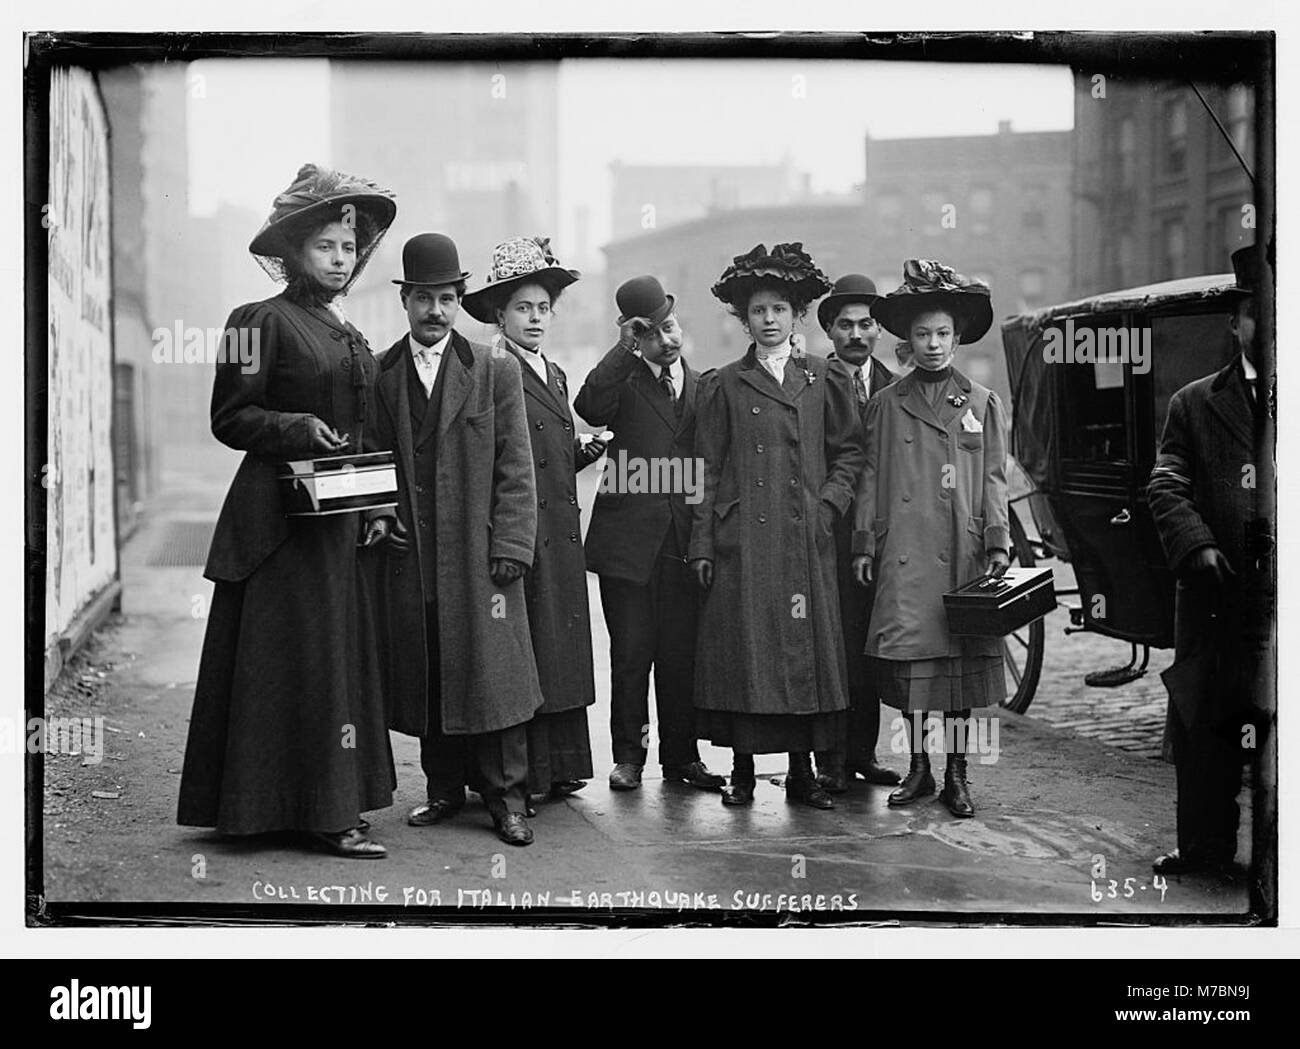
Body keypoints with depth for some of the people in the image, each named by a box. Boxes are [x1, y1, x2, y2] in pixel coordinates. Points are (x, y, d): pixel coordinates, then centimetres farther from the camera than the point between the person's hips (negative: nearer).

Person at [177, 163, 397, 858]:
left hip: (339, 517, 8)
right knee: (303, 652, -6)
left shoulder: (347, 333, 17)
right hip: (282, 516, -8)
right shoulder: (266, 322, -6)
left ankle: (335, 800, 14)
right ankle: (324, 809, -2)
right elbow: (230, 419, -8)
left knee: (341, 648, 8)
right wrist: (298, 428, -22)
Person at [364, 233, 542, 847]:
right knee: (424, 676, 5)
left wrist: (511, 545, -7)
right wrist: (374, 511, -1)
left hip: (478, 553, -2)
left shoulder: (496, 372, 5)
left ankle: (504, 796, 7)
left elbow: (515, 470, 1)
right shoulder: (377, 375, 10)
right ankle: (445, 788, 17)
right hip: (407, 554, 2)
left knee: (490, 672, -2)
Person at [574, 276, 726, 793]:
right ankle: (628, 755, 13)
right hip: (628, 538, -3)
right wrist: (626, 346, -16)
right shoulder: (623, 379, 3)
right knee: (630, 653, 1)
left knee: (682, 654, 5)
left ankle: (681, 756, 16)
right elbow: (589, 407, -21)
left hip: (685, 540, 3)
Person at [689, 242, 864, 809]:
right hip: (742, 541, -1)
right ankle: (742, 770, 10)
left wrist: (828, 503, -2)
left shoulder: (824, 379, 9)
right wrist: (702, 546, 0)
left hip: (805, 539, 1)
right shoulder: (722, 386, 7)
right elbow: (708, 471, 5)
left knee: (806, 650, 2)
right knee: (743, 650, -1)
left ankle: (802, 772, 11)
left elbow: (850, 451, 13)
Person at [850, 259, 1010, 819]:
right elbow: (870, 478, 8)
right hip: (903, 553, 0)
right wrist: (864, 545, 4)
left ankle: (956, 773, 12)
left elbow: (993, 479, 7)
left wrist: (998, 543, -2)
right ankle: (918, 767, 15)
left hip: (962, 553, 0)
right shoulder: (885, 404, 9)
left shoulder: (983, 403, 8)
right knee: (908, 657, 1)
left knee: (961, 661, 2)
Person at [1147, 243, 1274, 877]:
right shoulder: (1195, 404, 11)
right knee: (1206, 728, 7)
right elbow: (1166, 485, 3)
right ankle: (1205, 849, 18)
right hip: (1219, 595, 1)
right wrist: (1197, 545, -14)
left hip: (1284, 590, -1)